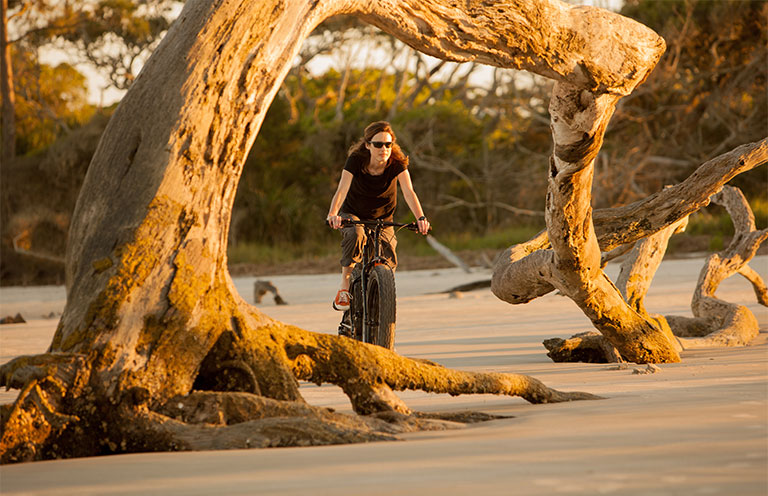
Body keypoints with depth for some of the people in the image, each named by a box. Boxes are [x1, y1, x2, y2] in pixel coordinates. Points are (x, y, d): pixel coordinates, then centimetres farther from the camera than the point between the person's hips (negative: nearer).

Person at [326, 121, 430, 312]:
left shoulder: (397, 163, -19)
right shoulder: (356, 160, -23)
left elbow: (408, 192, -29)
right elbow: (342, 190, -34)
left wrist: (420, 218, -47)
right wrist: (332, 214, -54)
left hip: (382, 219, 2)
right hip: (353, 215, -2)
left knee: (389, 260, -13)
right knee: (356, 233, -36)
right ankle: (344, 288, -29)